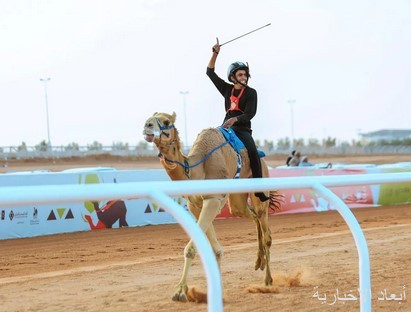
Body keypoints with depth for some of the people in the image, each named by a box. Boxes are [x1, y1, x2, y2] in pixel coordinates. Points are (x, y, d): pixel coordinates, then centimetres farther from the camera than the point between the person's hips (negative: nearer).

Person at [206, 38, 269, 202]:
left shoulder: (251, 93, 0)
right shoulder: (227, 89, 11)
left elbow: (250, 113, -11)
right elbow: (210, 72, 13)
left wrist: (234, 119, -27)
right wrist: (215, 53, 3)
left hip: (243, 129, -4)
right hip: (226, 127, 4)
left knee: (253, 152, -25)